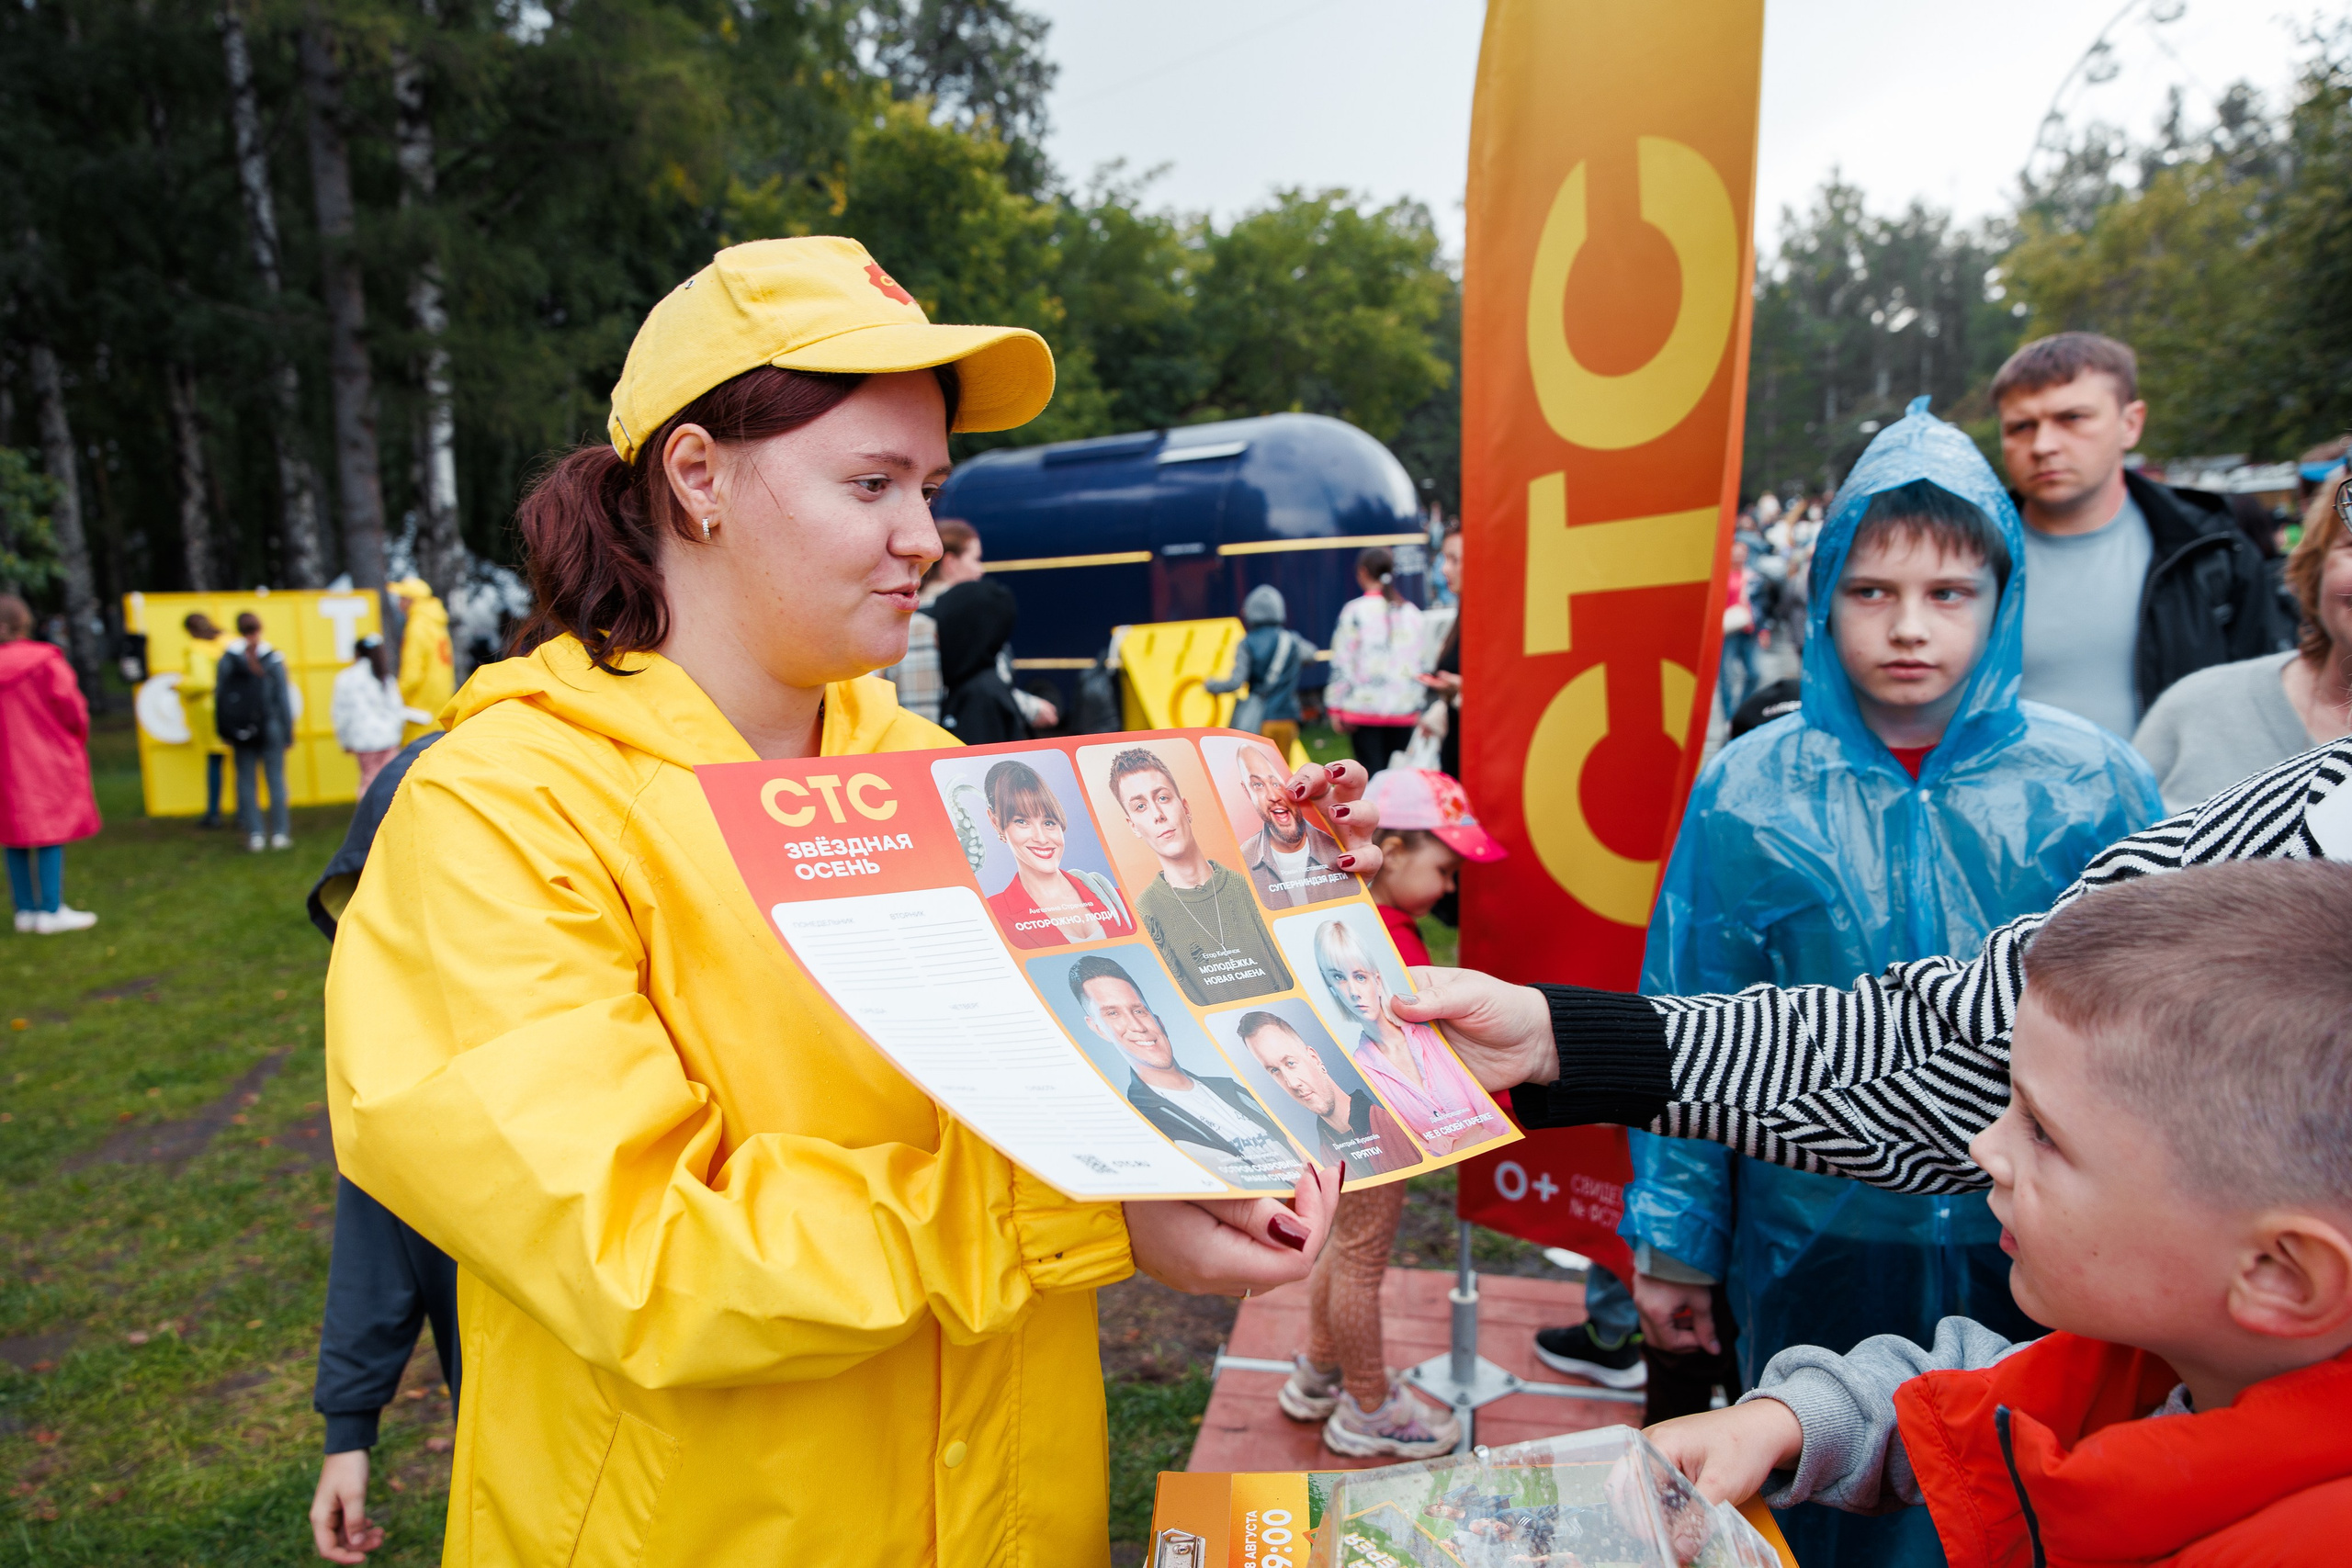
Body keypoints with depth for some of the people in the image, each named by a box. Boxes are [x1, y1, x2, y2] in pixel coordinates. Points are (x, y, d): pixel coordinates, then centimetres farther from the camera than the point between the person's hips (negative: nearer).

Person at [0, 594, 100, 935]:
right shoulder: (45, 661, -12)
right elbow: (68, 703, -13)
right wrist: (79, 734, 6)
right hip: (48, 759, -5)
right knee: (51, 832, 0)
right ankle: (51, 910, -2)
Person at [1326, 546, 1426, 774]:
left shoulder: (1354, 611, -4)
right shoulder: (1412, 612, 9)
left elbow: (1342, 662, -5)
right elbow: (1422, 663, 13)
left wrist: (1335, 706, 0)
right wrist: (1418, 704, 21)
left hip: (1364, 707, -3)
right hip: (1404, 709, 4)